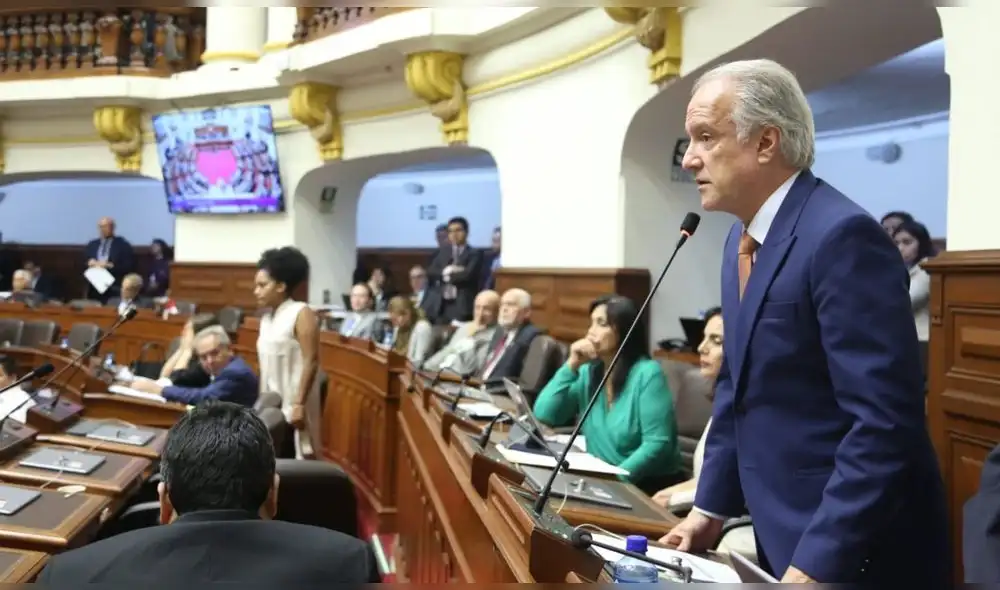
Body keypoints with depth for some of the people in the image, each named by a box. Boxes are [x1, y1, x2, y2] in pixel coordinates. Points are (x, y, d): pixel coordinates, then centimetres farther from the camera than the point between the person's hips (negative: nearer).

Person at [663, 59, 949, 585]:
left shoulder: (841, 237, -22)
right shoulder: (745, 237, 7)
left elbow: (884, 423, -25)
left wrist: (814, 564, -25)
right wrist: (710, 506, 12)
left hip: (850, 553, -8)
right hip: (781, 536, 8)